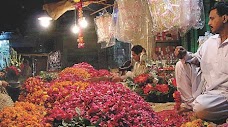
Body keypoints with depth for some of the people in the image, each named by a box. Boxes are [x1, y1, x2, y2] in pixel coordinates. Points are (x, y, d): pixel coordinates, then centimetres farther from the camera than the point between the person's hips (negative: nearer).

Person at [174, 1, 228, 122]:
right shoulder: (210, 41, 10)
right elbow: (197, 59, 20)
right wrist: (185, 55, -1)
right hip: (203, 84, 8)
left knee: (201, 108, -34)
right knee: (181, 65, 1)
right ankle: (190, 104, 2)